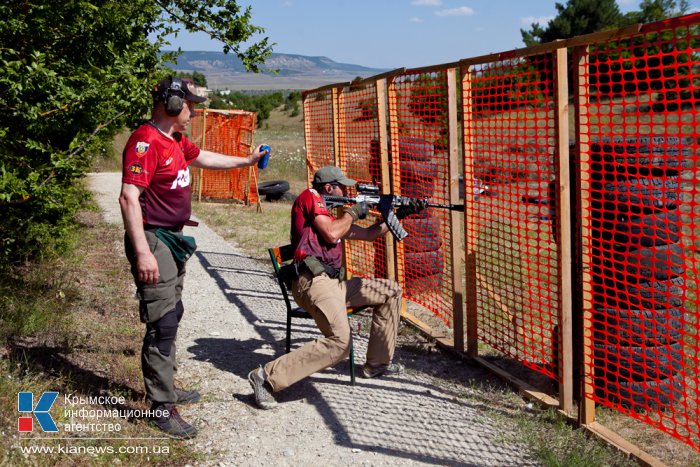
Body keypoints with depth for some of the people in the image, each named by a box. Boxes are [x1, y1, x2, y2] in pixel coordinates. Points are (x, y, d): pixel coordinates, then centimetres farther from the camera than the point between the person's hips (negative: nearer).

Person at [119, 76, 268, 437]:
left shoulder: (176, 141, 11)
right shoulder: (145, 142, -19)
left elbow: (205, 158, 32)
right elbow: (129, 197, -25)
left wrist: (247, 160, 40)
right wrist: (143, 252, -30)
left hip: (173, 239, 11)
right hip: (154, 241, -11)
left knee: (172, 315, 18)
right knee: (162, 323, -8)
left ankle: (165, 387, 32)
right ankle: (161, 408, 1)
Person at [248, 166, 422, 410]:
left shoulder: (331, 215, 25)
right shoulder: (309, 197, -1)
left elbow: (368, 234, 30)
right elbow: (331, 234, -15)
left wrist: (397, 214, 24)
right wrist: (352, 212, 1)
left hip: (334, 282, 10)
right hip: (314, 282, -10)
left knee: (391, 291, 16)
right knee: (340, 343, -27)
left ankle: (377, 363, 20)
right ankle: (267, 376, -23)